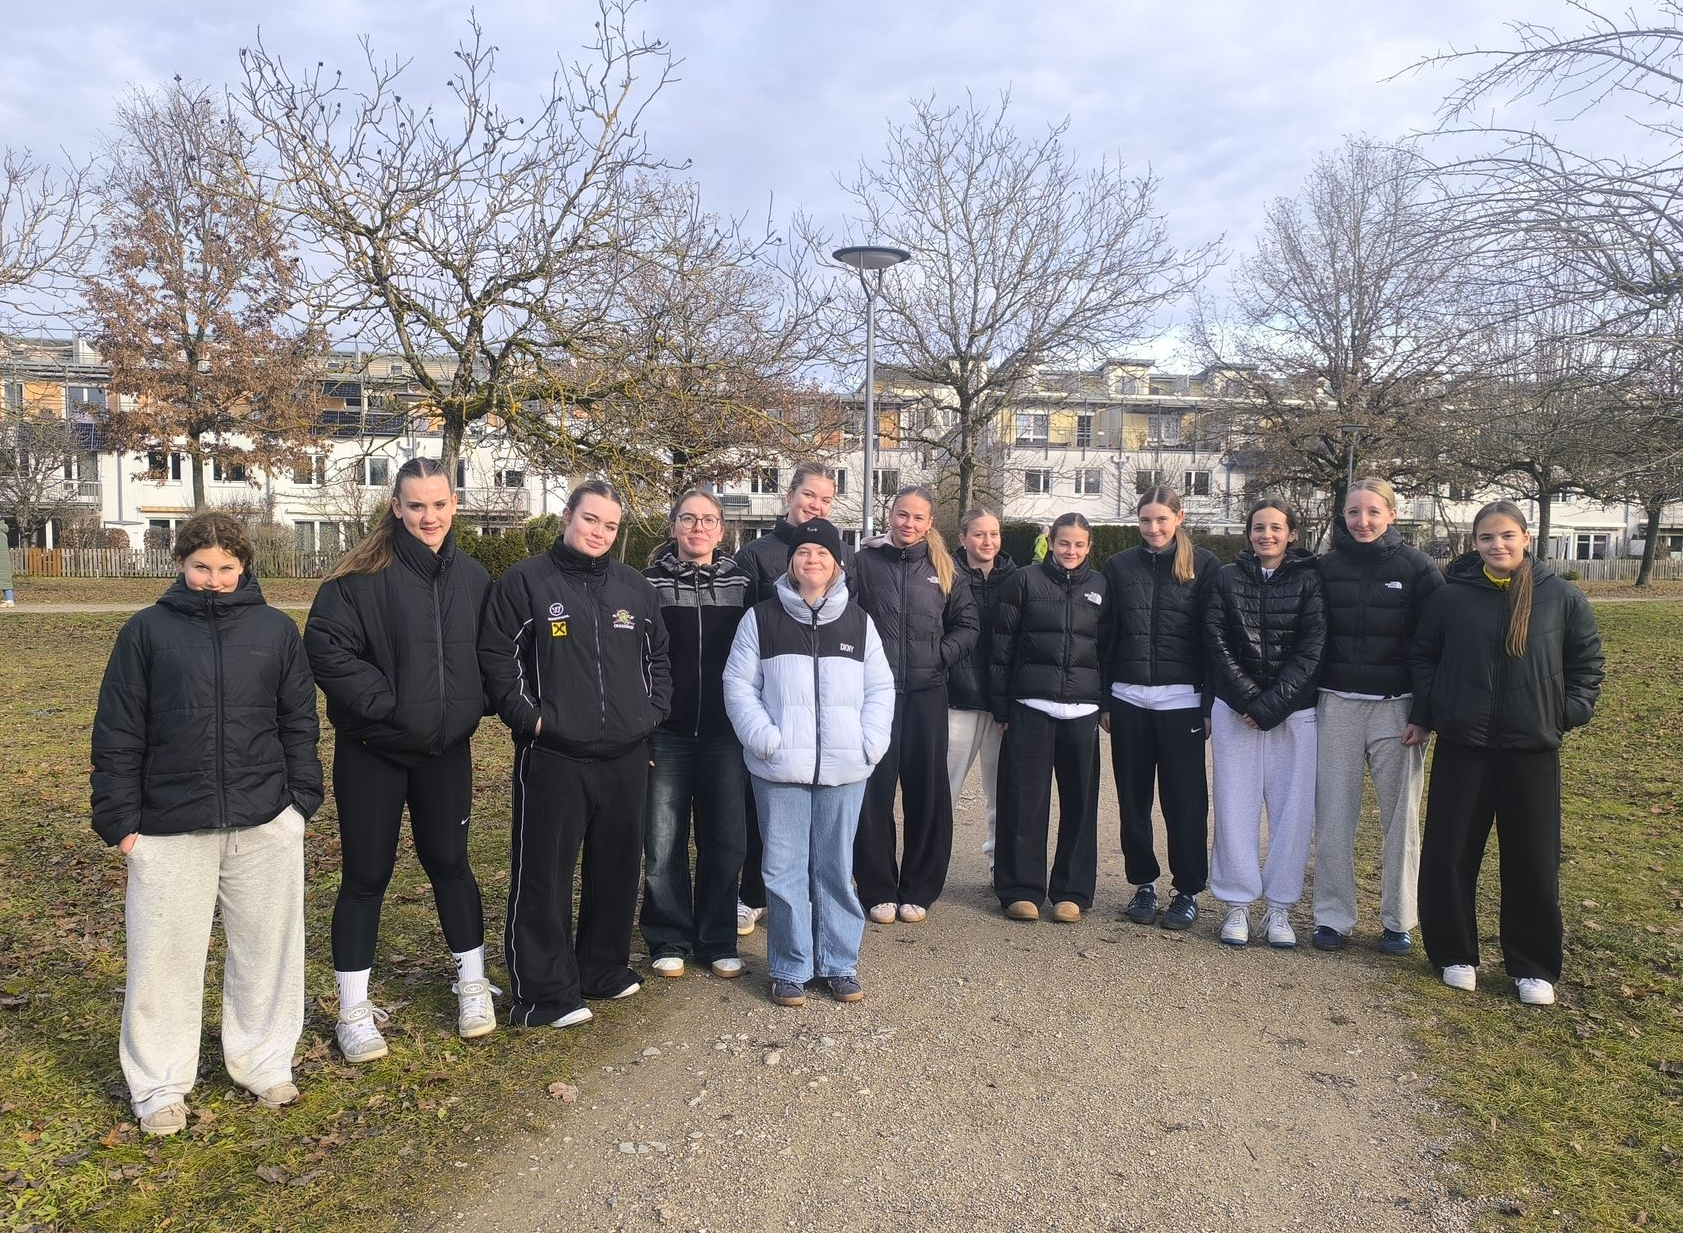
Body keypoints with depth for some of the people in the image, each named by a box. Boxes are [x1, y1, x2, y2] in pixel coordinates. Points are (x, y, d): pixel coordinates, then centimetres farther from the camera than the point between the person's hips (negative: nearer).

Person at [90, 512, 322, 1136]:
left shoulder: (277, 629, 5)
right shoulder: (147, 630, 1)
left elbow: (299, 722, 9)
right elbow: (117, 733, 3)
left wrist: (302, 799, 3)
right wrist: (120, 819, 0)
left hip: (266, 825, 1)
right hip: (169, 828, -1)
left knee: (266, 950, 10)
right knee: (164, 956, 6)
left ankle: (263, 1063, 29)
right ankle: (160, 1085, 24)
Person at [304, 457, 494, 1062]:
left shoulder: (473, 576, 4)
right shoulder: (362, 574, -11)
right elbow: (325, 645, -18)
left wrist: (471, 706, -2)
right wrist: (383, 701, -20)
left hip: (446, 750, 3)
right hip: (372, 752, -3)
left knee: (448, 861, 15)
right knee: (366, 875, 6)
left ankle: (472, 984, 31)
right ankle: (353, 1010, 21)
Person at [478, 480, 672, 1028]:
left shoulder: (635, 587, 11)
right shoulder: (525, 582, -2)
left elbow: (657, 656, 19)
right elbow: (497, 659, -4)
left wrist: (655, 710, 7)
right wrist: (529, 717, -11)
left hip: (626, 757, 5)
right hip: (552, 757, -5)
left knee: (618, 869, 14)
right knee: (544, 876, 0)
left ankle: (604, 967, 31)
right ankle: (546, 990, 12)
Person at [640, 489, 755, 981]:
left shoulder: (741, 583, 6)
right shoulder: (651, 583, 1)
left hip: (724, 735, 2)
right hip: (667, 735, -1)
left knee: (725, 843, 7)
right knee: (663, 845, 4)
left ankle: (718, 942, 20)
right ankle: (669, 941, 19)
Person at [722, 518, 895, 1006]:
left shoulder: (858, 622, 9)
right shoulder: (762, 618, 3)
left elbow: (880, 687, 9)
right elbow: (738, 684, 0)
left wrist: (870, 741, -4)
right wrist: (764, 737, -12)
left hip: (844, 768, 2)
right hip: (780, 767, -1)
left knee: (836, 868, 10)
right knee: (784, 869, 3)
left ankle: (839, 963, 22)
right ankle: (790, 968, 16)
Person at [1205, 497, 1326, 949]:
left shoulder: (1309, 579, 2)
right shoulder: (1227, 578, 6)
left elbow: (1311, 649, -6)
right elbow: (1216, 643, -1)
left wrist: (1270, 705, -13)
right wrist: (1247, 700, -11)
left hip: (1293, 710, -1)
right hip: (1235, 710, 1)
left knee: (1292, 809, 2)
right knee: (1236, 806, 3)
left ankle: (1280, 907, 15)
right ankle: (1237, 903, 14)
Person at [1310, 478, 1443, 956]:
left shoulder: (1416, 567, -1)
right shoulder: (1328, 566, 5)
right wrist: (1306, 701, 2)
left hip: (1396, 708, -2)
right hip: (1337, 705, 2)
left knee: (1400, 817, 5)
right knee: (1334, 816, 4)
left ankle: (1398, 920, 18)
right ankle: (1333, 917, 14)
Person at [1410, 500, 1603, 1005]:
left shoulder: (1562, 598, 0)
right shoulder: (1451, 596, -1)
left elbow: (1586, 661, 10)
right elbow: (1421, 656, 8)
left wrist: (1570, 712, 0)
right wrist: (1430, 710, 0)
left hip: (1533, 749, 0)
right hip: (1461, 746, 0)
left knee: (1534, 861, 7)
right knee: (1449, 855, 4)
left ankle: (1534, 967, 21)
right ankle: (1455, 954, 20)